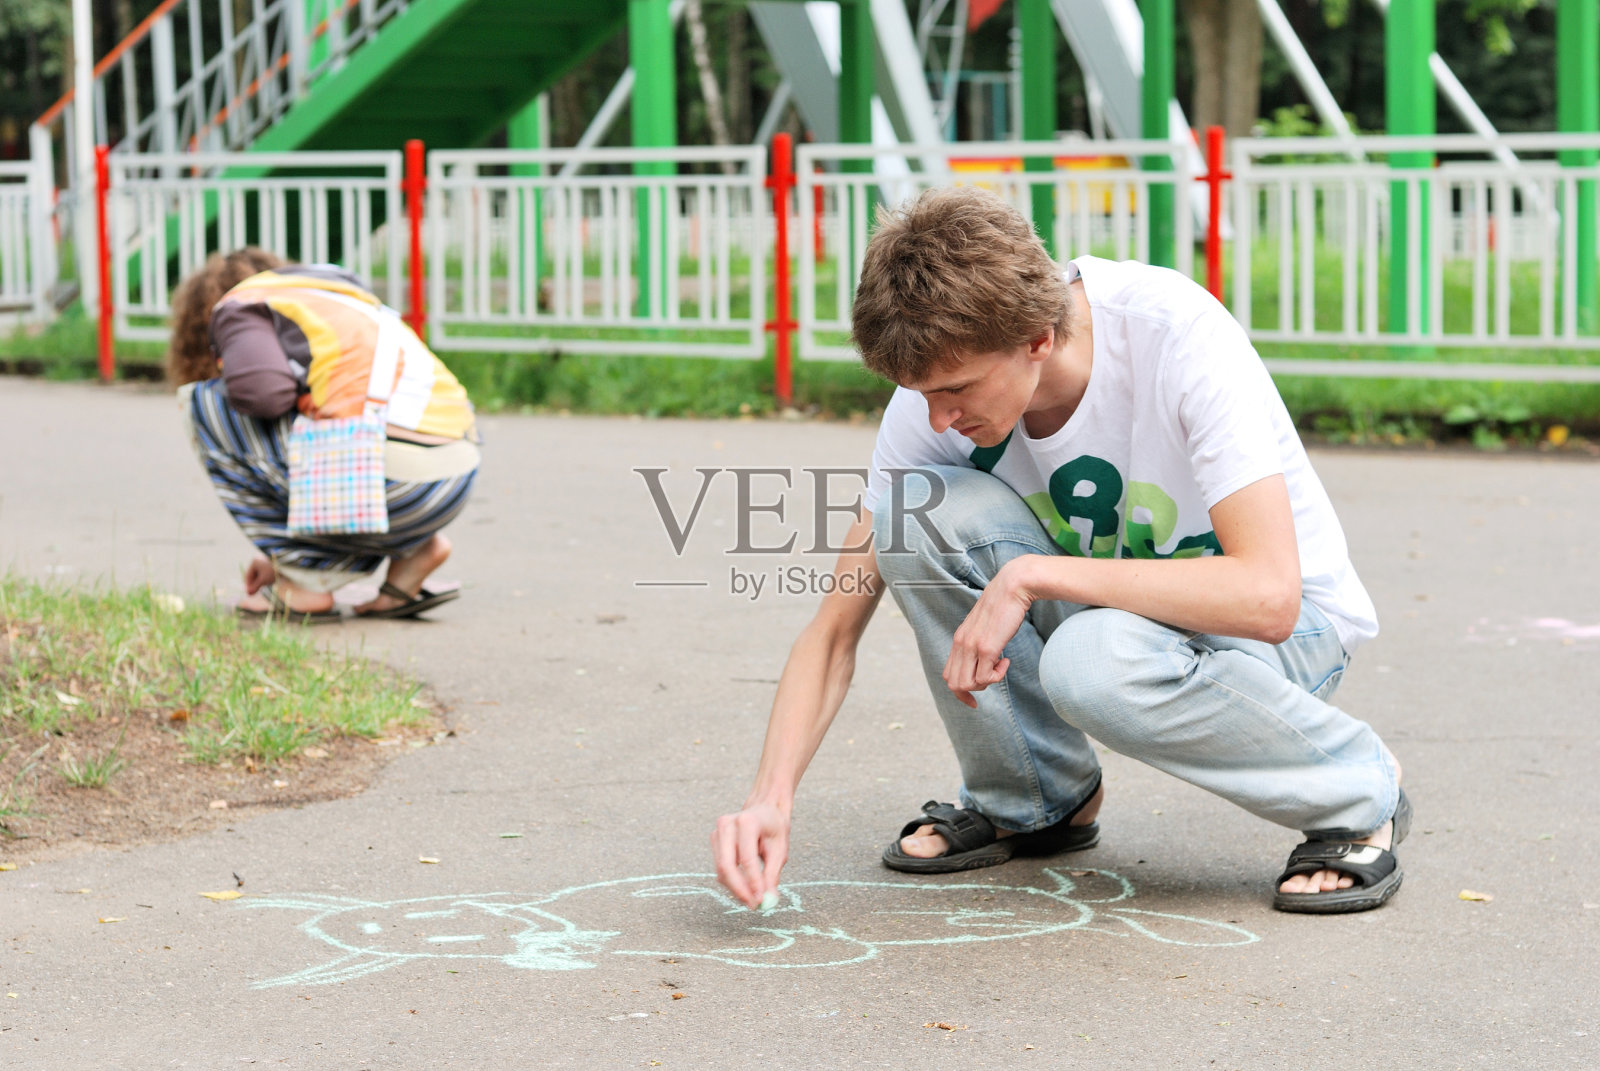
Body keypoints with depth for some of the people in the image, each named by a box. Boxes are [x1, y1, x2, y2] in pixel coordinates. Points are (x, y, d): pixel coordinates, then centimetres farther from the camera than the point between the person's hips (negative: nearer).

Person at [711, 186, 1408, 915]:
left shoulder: (1178, 335, -30)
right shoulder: (942, 380, -15)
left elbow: (1268, 595, -37)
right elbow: (836, 628, -11)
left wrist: (1031, 576, -35)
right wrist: (771, 797, -26)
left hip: (1289, 628, -5)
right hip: (1115, 607, 5)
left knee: (1094, 661, -37)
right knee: (914, 505, -21)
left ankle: (1356, 790, -9)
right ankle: (1035, 801, -1)